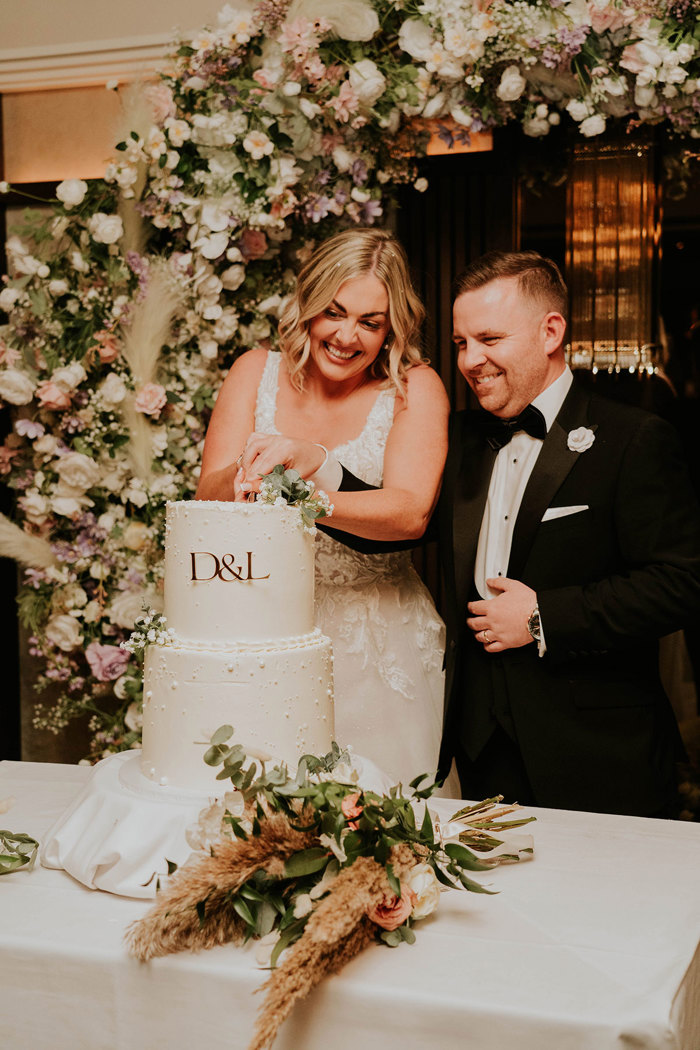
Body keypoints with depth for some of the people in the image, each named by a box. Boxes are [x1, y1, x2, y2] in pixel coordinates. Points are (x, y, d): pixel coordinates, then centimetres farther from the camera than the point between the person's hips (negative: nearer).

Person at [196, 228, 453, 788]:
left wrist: (311, 464, -34)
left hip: (379, 648, -1)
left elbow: (411, 512, -19)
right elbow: (209, 496, -5)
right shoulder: (257, 372, 2)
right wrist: (251, 471, -27)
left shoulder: (415, 389, -5)